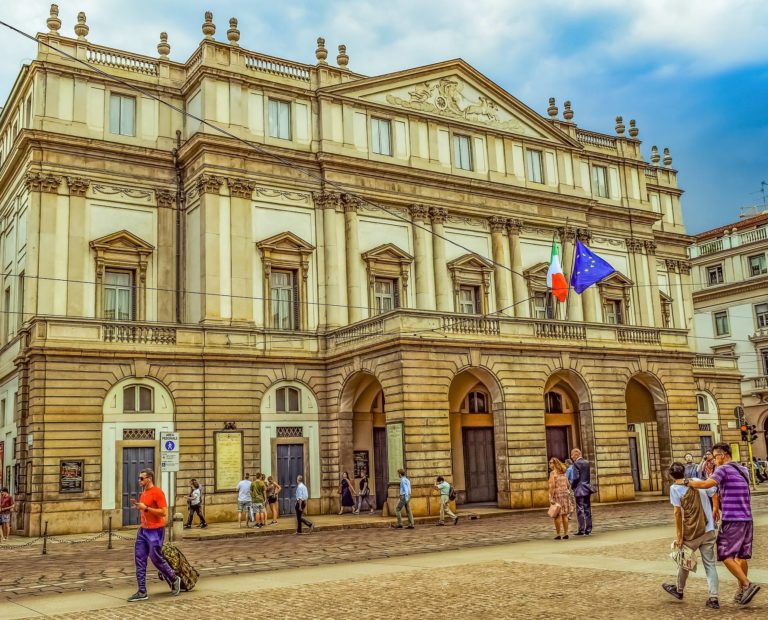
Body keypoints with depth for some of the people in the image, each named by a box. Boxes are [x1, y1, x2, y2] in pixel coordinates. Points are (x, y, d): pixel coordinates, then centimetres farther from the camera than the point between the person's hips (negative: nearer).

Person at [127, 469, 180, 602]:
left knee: (156, 559, -1)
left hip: (155, 531, -9)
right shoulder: (144, 493, 12)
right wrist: (138, 506, 5)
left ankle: (174, 579, 22)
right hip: (143, 530, 9)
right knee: (139, 560, 4)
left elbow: (164, 512, -20)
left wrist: (145, 508, -22)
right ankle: (142, 592, 8)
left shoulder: (157, 492, -15)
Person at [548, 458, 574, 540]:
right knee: (564, 515, 8)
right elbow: (568, 485, 12)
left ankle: (558, 535, 1)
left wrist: (551, 498, -17)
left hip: (556, 495, -6)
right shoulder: (563, 473, 11)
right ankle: (565, 534, 10)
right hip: (565, 494, 6)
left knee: (557, 515, -1)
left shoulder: (553, 473, -9)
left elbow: (552, 486, -17)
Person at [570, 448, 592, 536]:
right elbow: (590, 476, 12)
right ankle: (588, 530, 12)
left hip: (579, 490, -7)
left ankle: (581, 530, -3)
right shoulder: (587, 462, 10)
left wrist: (572, 486, -2)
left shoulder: (576, 463, -12)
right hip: (587, 489, 7)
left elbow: (576, 478, -16)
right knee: (587, 510, 10)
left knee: (580, 511, -3)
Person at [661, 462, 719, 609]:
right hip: (708, 531, 4)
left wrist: (679, 536, -8)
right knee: (710, 564, 8)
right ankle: (713, 598, 2)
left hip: (691, 533, -3)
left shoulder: (675, 488, -7)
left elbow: (678, 513, -11)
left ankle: (679, 590, 35)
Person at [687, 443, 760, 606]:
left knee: (726, 556, -4)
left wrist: (686, 482, -13)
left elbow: (706, 484, -26)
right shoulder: (743, 471, 16)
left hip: (732, 519, -8)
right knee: (741, 556, 13)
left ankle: (747, 584, -13)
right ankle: (742, 590, 18)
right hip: (746, 518, 8)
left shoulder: (723, 469, -9)